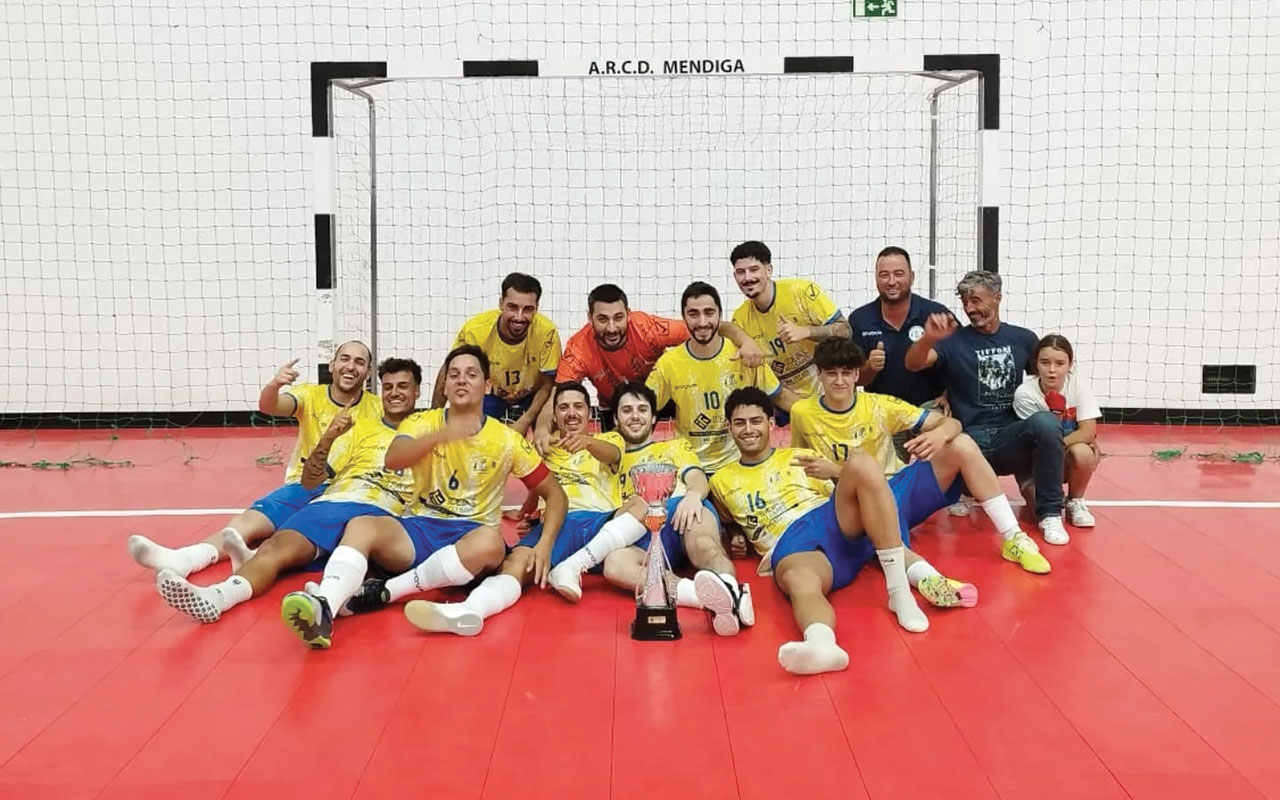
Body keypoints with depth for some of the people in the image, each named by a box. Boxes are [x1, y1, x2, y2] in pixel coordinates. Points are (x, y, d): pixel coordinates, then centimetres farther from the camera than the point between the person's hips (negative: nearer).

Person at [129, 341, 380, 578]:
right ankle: (180, 560, -42)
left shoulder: (376, 408, 1)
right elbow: (268, 406, -13)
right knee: (246, 522, -22)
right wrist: (273, 385, -37)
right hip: (303, 485, 3)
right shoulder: (311, 395, 5)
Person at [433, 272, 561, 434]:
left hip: (531, 401, 0)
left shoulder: (547, 332, -29)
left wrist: (525, 422, -25)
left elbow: (547, 386, -15)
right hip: (488, 398, 1)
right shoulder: (475, 330, -28)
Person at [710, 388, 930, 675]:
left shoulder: (801, 457, 26)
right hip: (791, 545, -2)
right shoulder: (722, 481, 26)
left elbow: (848, 498, 21)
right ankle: (822, 643, -77)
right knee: (801, 582, -40)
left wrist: (836, 473, -1)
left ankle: (899, 591, -32)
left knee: (861, 463, -29)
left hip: (835, 522, 2)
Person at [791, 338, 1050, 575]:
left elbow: (951, 423, -6)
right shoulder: (802, 413, -4)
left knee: (962, 445, -18)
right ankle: (927, 578, -66)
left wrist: (940, 434, -30)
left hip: (902, 486, 3)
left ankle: (1013, 538, -14)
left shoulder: (879, 405, -2)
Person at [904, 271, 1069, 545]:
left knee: (1047, 423, -32)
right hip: (971, 439, -1)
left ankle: (1050, 514, -17)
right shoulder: (955, 340, 3)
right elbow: (913, 364, -13)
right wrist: (929, 339, -34)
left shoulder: (1024, 339, 11)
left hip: (1014, 436, 1)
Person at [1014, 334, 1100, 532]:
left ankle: (1075, 503, -4)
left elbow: (1088, 432, -19)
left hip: (1068, 460, 2)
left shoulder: (1077, 385, -14)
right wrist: (1054, 413, -34)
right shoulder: (1025, 393, -20)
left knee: (1082, 452, -34)